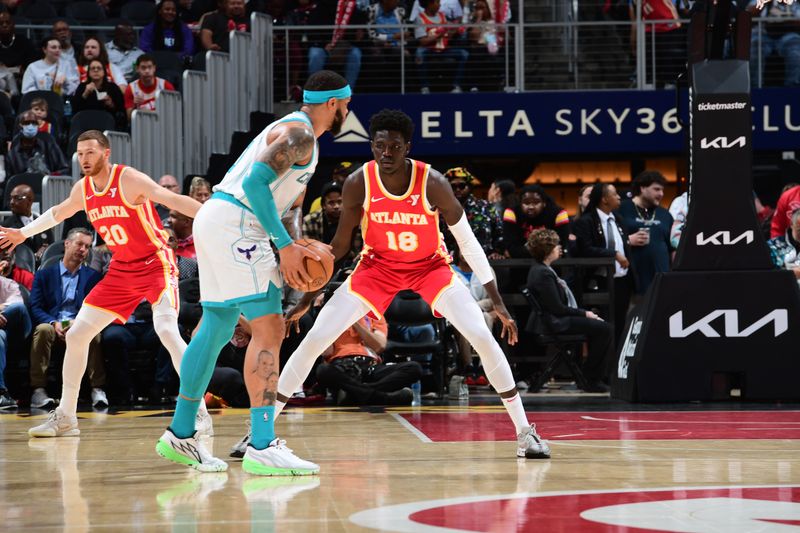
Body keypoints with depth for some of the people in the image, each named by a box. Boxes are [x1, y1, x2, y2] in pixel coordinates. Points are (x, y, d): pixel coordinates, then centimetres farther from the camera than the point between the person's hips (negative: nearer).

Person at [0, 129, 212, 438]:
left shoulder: (130, 179, -18)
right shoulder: (82, 190, 2)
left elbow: (173, 200, -28)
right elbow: (58, 213, 25)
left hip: (155, 264, -7)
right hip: (121, 270, 7)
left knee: (167, 331, -28)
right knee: (76, 335, 5)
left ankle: (199, 412, -24)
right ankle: (65, 417, 16)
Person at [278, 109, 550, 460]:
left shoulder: (432, 184, -25)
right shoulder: (358, 183, -21)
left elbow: (467, 242, -15)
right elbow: (340, 244, -6)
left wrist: (497, 301, -15)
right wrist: (307, 299, -4)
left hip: (430, 265, -1)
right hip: (377, 266, 1)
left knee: (483, 338, -18)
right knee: (315, 339, -10)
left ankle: (524, 431, -7)